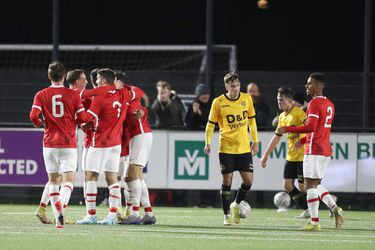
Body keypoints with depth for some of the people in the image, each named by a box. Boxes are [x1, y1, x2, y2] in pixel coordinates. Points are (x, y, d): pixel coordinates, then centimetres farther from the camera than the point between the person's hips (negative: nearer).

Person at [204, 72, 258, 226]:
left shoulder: (247, 99, 1)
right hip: (226, 148, -3)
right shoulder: (218, 102, -7)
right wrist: (208, 143, -10)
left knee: (248, 181, -2)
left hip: (244, 148, 3)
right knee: (227, 181, -3)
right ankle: (227, 215, 9)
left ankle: (236, 204, 24)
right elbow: (211, 124, 1)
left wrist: (255, 141, 11)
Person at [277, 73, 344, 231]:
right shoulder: (329, 104, 16)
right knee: (316, 184, 17)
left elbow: (311, 127, -23)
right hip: (326, 150, 9)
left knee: (311, 184, -5)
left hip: (314, 151, -9)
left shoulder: (314, 103, -12)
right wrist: (303, 141, 26)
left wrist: (287, 129, -17)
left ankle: (314, 222, -7)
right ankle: (334, 208, -2)